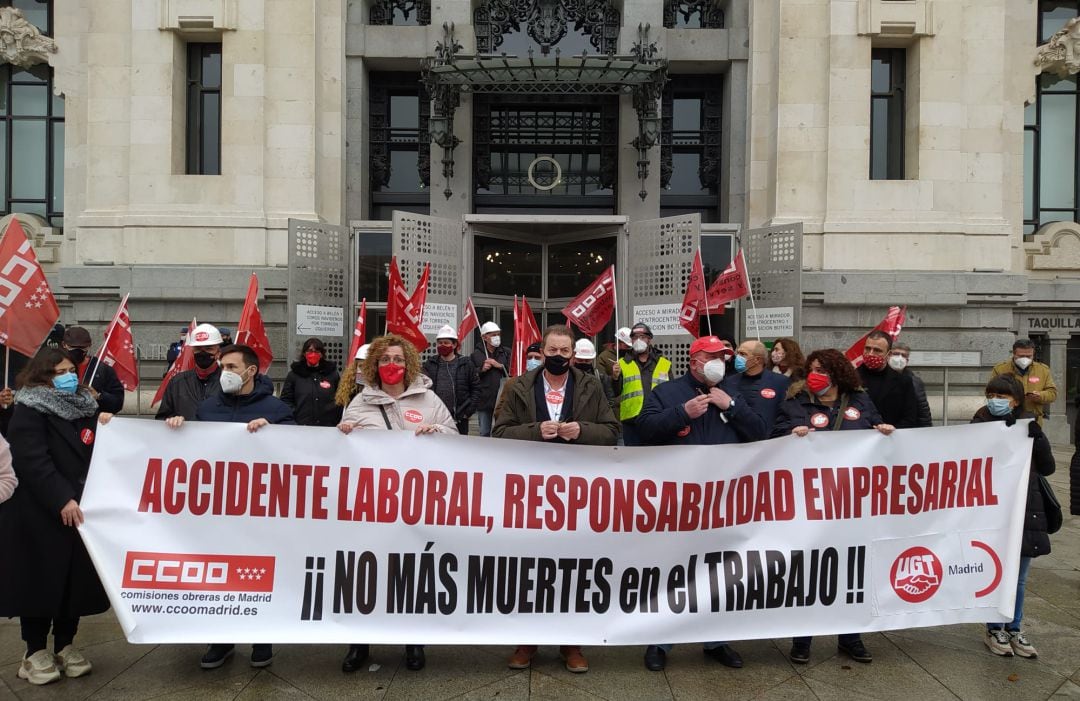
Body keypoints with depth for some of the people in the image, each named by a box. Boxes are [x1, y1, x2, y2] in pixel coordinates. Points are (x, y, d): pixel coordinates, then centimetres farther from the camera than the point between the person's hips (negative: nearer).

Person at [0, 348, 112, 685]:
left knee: (77, 578, 9)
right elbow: (33, 461, -18)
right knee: (41, 579, 3)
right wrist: (62, 499, -25)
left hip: (81, 509, 6)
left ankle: (65, 645, 23)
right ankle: (35, 652, 18)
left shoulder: (85, 406, 12)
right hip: (40, 513, -5)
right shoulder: (29, 410, -7)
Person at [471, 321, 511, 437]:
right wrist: (481, 370, -10)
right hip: (484, 400, 0)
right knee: (484, 433, 9)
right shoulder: (476, 355, 7)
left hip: (502, 400, 0)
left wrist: (500, 366, -10)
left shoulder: (507, 352, 8)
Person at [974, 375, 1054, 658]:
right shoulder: (981, 425, -4)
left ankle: (1014, 629, 29)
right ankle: (995, 630, 21)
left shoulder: (1028, 424, 4)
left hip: (1025, 508, 3)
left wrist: (1038, 439, -12)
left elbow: (1047, 468, 3)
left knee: (1019, 576, 14)